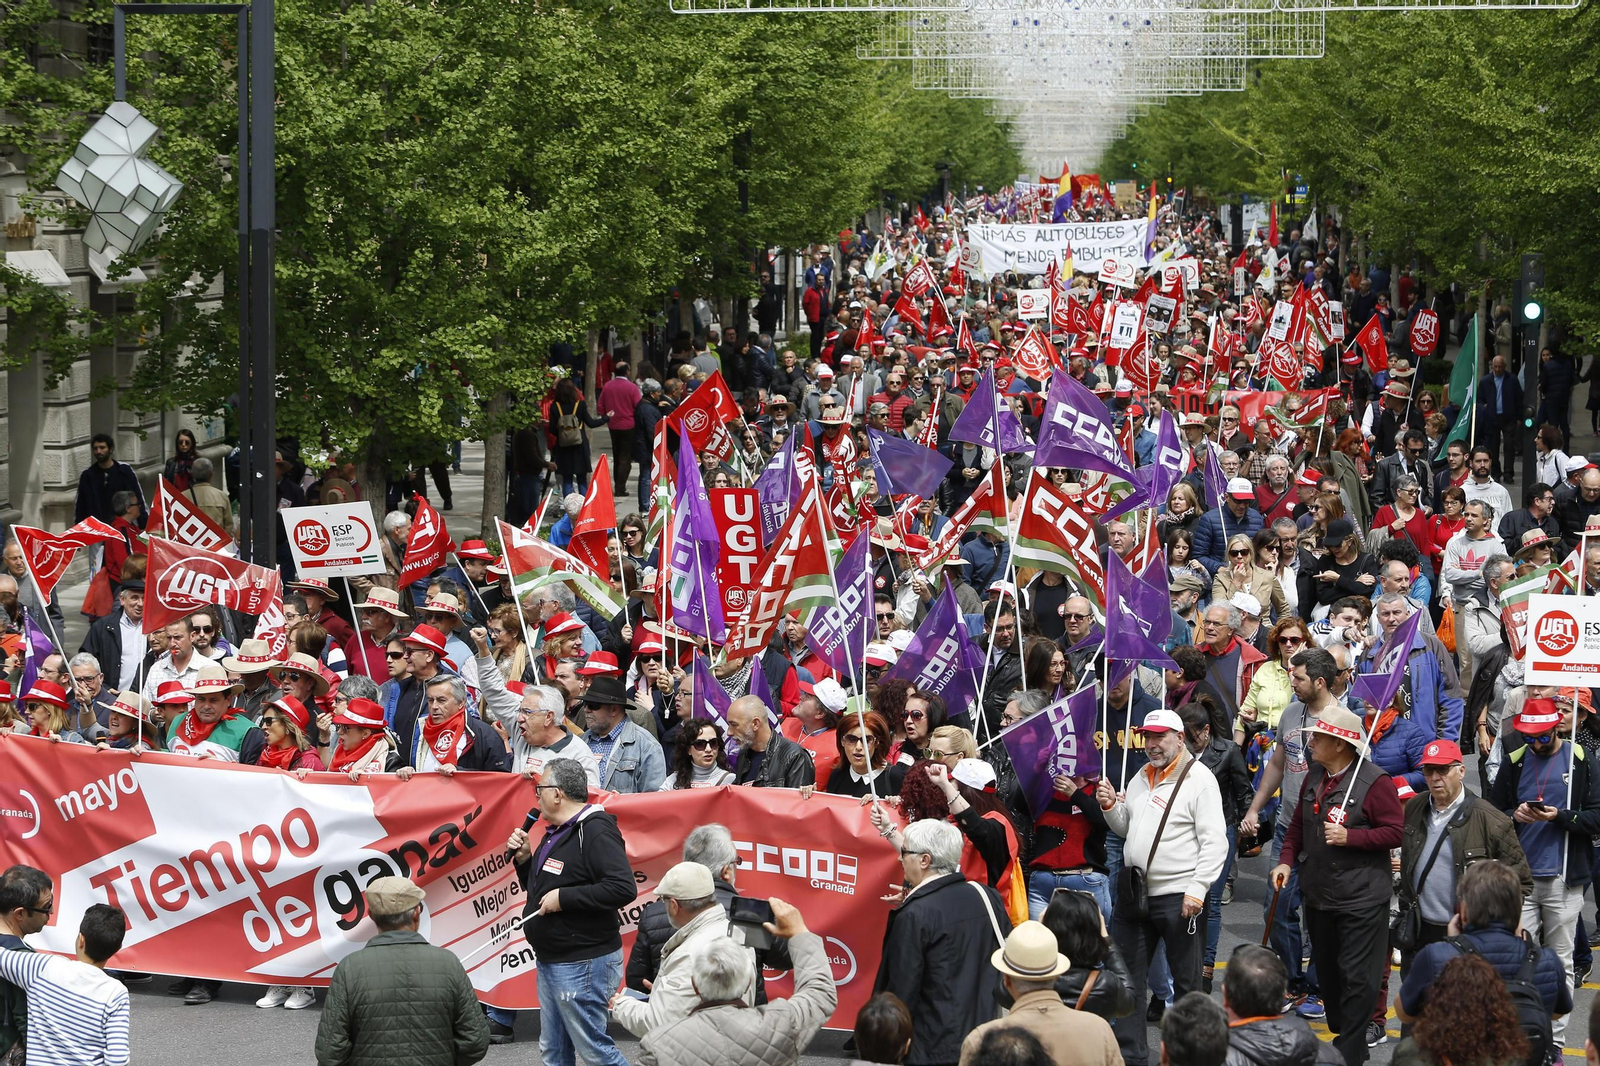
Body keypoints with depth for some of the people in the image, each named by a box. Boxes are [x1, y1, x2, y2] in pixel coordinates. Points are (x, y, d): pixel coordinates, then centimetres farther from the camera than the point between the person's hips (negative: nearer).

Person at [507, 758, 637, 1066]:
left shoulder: (595, 831, -17)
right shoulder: (556, 832, 14)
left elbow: (623, 888, -28)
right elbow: (540, 888, 25)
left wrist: (563, 897, -23)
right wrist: (524, 858, 6)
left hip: (583, 965, -10)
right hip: (550, 961, 10)